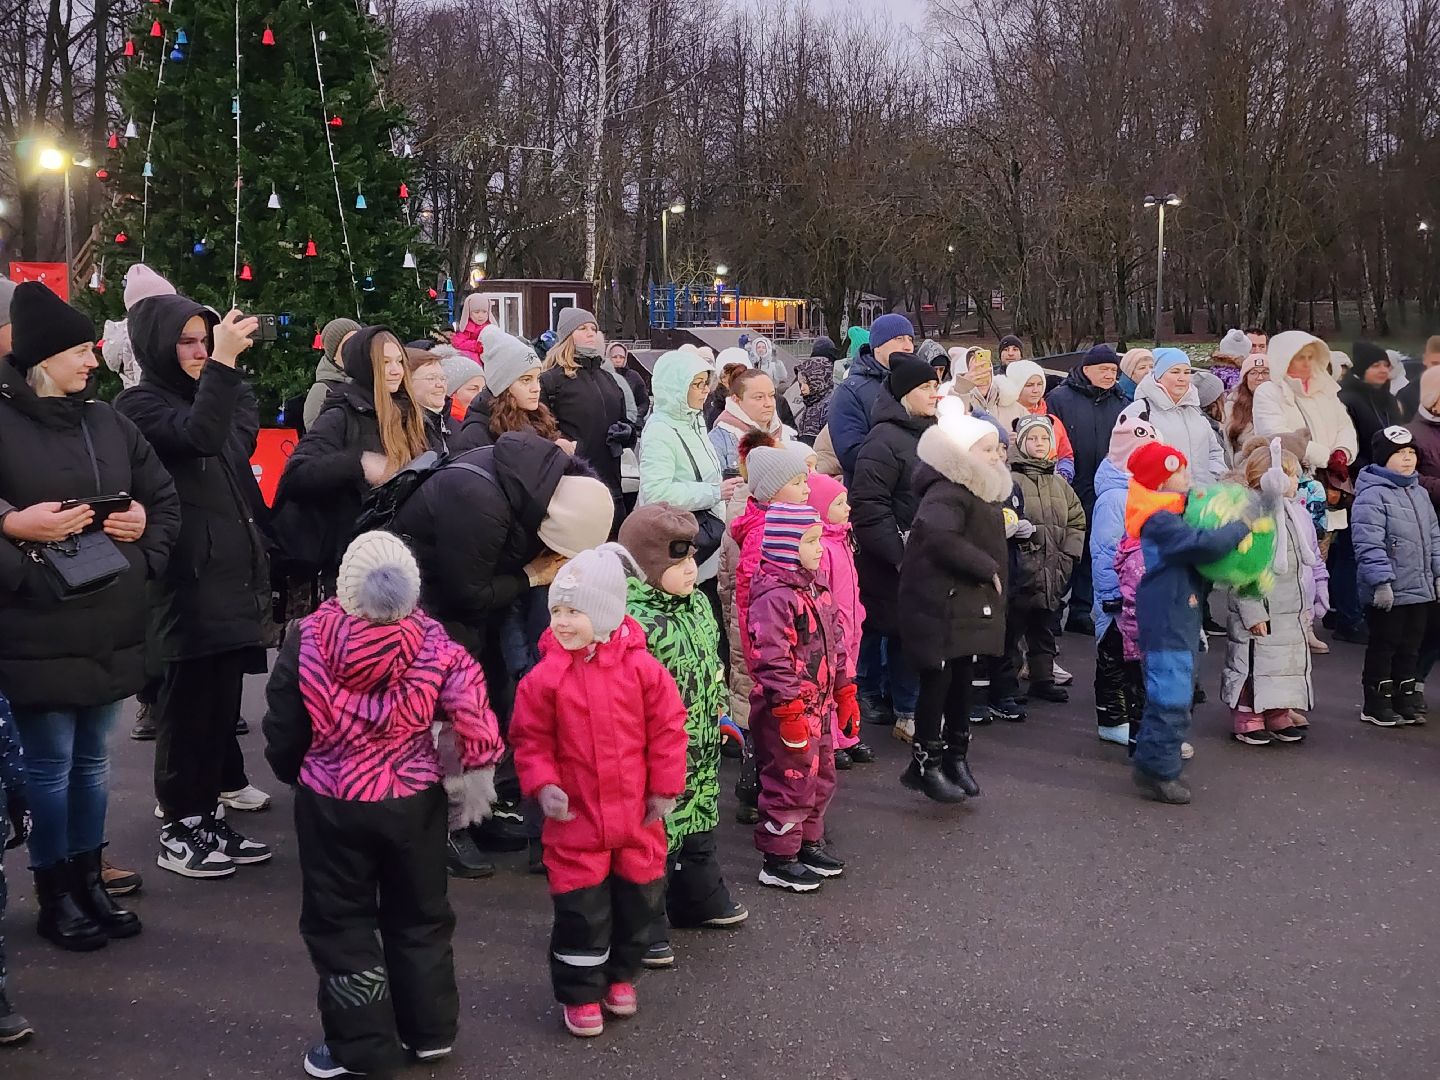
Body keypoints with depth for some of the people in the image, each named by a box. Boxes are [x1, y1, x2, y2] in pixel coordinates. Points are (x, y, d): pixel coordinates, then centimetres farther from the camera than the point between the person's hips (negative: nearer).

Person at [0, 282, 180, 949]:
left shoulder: (107, 422, 10)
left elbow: (164, 497, 17)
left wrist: (147, 534, -1)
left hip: (110, 627, 6)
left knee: (91, 761, 16)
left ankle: (88, 883, 29)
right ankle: (54, 899, 19)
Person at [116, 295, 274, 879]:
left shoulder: (209, 396, 18)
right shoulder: (140, 405, -7)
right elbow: (199, 437, -25)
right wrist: (223, 364, -30)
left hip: (232, 571, 8)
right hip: (188, 576, -8)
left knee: (223, 698, 10)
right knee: (189, 700, -7)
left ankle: (209, 816, 18)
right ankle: (179, 831, -1)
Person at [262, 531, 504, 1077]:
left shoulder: (308, 638, -15)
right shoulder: (429, 639, -14)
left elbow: (283, 723, -6)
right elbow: (470, 707, -16)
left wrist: (292, 771, 15)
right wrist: (477, 772, 1)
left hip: (332, 804, -2)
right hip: (415, 800, 2)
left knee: (339, 922, 13)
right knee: (419, 916, 19)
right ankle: (430, 1031, 29)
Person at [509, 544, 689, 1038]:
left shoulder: (641, 667, -9)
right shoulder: (545, 676, -9)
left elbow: (667, 728, -2)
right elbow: (530, 738, -1)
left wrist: (665, 787, -2)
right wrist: (542, 784, -14)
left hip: (637, 812, 2)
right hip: (576, 815, -1)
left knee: (639, 897, 15)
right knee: (580, 906, 3)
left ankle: (620, 974, 37)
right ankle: (580, 993, 21)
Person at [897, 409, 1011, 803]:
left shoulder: (978, 492, 14)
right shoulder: (946, 494, -19)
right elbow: (939, 536, -36)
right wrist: (986, 568, -27)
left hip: (969, 605, 9)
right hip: (941, 605, -9)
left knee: (961, 682, 15)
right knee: (938, 681, -3)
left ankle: (956, 757, 25)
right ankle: (926, 763, 7)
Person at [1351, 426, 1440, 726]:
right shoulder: (1371, 496, -14)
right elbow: (1369, 544, -20)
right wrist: (1381, 581, -24)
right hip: (1389, 593, -8)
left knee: (1411, 647, 14)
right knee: (1384, 646, 2)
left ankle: (1405, 700, 26)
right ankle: (1376, 705, 12)